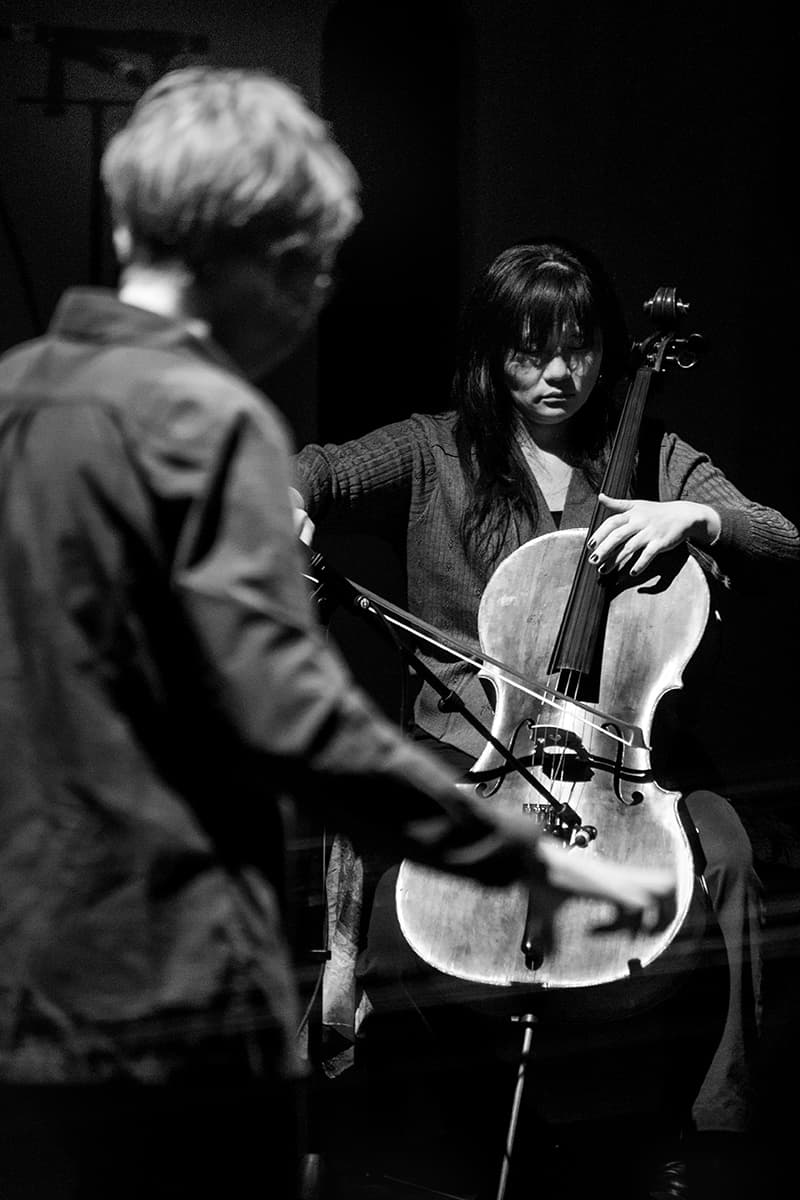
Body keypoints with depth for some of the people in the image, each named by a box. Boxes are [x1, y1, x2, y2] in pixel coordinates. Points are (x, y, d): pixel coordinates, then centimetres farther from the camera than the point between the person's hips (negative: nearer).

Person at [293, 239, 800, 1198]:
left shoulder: (654, 461, 12)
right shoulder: (436, 453, 10)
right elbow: (319, 472, 2)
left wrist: (699, 517, -15)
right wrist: (288, 503, -22)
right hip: (468, 743, 0)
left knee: (723, 856, -29)